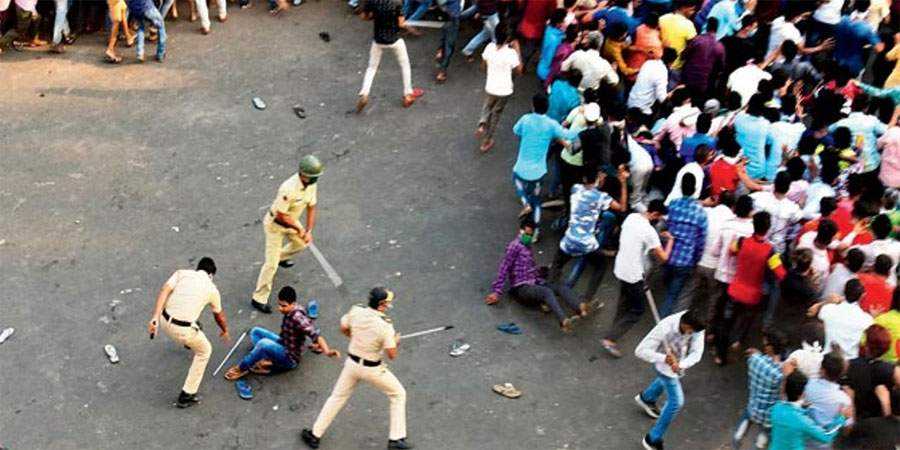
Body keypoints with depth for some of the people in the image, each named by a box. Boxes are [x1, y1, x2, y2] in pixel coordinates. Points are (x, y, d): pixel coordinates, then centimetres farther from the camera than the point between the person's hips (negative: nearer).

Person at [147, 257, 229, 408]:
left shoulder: (181, 273, 10)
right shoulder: (211, 288, 9)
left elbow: (164, 291, -6)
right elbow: (219, 315, 25)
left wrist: (155, 317, -12)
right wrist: (225, 331, 45)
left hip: (165, 321, 4)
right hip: (183, 330, -4)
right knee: (204, 351, 21)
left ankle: (189, 341, 64)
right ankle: (186, 396, 17)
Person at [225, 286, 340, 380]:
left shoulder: (298, 318, -29)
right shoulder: (290, 311, -4)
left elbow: (315, 335, -38)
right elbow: (309, 322, 10)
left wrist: (327, 352, -55)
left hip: (290, 358, -10)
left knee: (264, 343, -34)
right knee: (255, 331, 13)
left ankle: (242, 368, -13)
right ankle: (266, 361, -8)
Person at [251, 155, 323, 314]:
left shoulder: (311, 184, -14)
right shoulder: (289, 188, -38)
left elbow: (311, 207, -3)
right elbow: (281, 215, -29)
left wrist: (308, 231, -10)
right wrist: (299, 228, -17)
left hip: (291, 220, 7)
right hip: (275, 224, -7)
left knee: (302, 243, 27)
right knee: (272, 263, -6)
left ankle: (281, 257, 57)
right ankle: (259, 298, 4)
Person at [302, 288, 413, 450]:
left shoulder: (356, 311, -13)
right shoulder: (385, 325, -26)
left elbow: (343, 329, 5)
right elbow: (392, 355, -19)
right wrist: (395, 342, 1)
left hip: (352, 363, 4)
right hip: (373, 369, -4)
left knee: (338, 397, 21)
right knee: (398, 395, 17)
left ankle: (315, 435, 27)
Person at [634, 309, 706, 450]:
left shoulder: (696, 324, -31)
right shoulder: (664, 329, -42)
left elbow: (696, 353, -27)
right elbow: (641, 351, -37)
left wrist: (680, 365, -45)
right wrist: (664, 358, -49)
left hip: (679, 361, 6)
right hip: (664, 365, -6)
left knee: (670, 379, 35)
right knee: (676, 402, -2)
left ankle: (646, 398, 67)